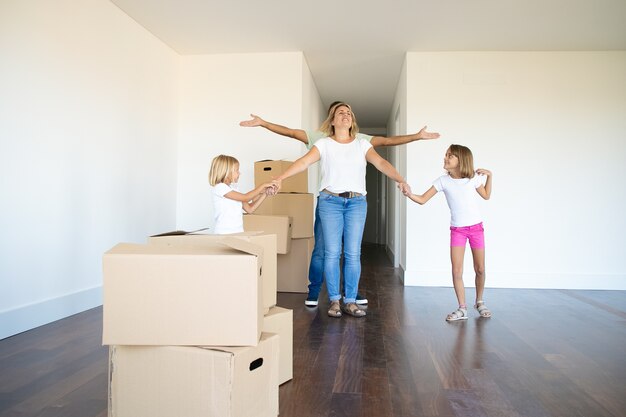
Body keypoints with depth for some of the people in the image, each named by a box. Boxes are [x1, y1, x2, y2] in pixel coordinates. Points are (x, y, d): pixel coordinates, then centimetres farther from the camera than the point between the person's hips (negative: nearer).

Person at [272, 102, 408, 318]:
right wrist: (280, 177, -22)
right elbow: (304, 162, -7)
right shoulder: (324, 144, 6)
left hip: (357, 202, 2)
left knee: (353, 254, 1)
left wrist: (400, 179, -20)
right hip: (330, 201, -1)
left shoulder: (362, 144, 11)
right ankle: (334, 300, 10)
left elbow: (381, 163, -3)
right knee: (332, 253, -2)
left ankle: (350, 301, 11)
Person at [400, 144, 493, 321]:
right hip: (457, 230, 0)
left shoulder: (473, 178, -6)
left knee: (480, 269, 8)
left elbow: (486, 196, 11)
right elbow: (423, 199, -11)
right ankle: (462, 308, 7)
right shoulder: (443, 181, -6)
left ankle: (479, 302, 31)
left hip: (476, 228, 0)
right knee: (456, 271, -5)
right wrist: (409, 194, -29)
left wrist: (489, 176, -1)